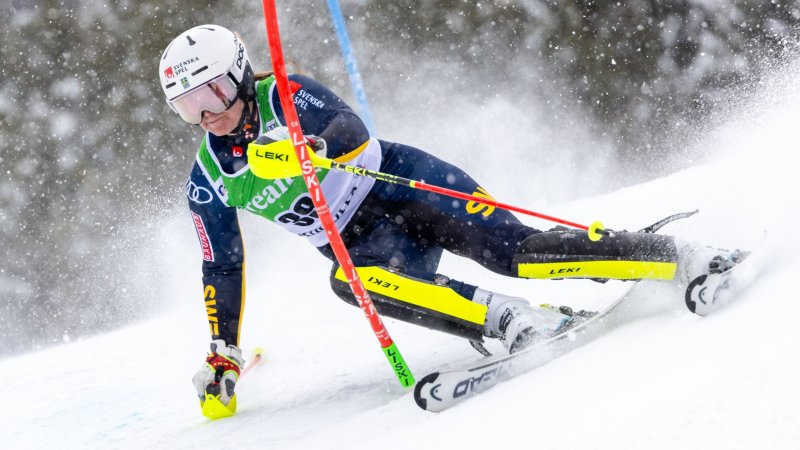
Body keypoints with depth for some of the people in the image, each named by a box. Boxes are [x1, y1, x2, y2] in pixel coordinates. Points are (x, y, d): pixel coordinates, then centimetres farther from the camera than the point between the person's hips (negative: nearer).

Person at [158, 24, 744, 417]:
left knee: (513, 252, -22)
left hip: (403, 183, -4)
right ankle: (510, 319, -36)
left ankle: (685, 258, -15)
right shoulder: (208, 182, 1)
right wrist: (223, 355, 8)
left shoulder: (286, 95, -13)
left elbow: (349, 131, -30)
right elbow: (223, 270, 12)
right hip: (364, 242, 4)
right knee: (347, 280, -31)